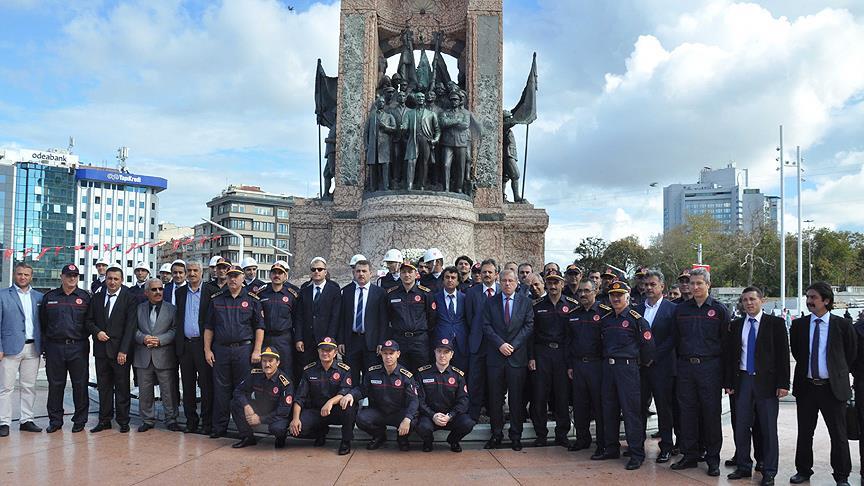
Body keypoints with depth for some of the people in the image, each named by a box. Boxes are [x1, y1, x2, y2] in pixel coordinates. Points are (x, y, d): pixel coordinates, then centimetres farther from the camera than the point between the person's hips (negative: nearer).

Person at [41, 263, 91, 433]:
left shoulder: (85, 297, 5)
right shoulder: (49, 297, 9)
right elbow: (42, 323, 10)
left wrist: (83, 337, -2)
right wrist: (45, 344, 6)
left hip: (78, 348, -1)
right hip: (54, 347, 1)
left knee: (80, 384, 2)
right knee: (55, 385, 7)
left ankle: (80, 420, 12)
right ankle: (55, 420, 18)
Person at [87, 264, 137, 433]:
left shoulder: (130, 299, -4)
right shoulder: (97, 298, 10)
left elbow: (130, 326, -8)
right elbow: (89, 320, 14)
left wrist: (123, 351, -14)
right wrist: (97, 332, -7)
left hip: (120, 351, -4)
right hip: (101, 349, 4)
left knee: (122, 387, 2)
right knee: (103, 387, 10)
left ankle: (123, 422, 11)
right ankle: (104, 420, 18)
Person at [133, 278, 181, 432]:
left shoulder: (171, 309, 3)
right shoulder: (139, 308, 10)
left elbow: (175, 330, -3)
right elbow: (134, 329, 8)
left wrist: (159, 340, -15)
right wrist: (143, 338, -11)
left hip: (164, 356, -2)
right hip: (143, 357, 3)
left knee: (168, 391, 1)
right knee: (145, 391, 9)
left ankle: (171, 420, 11)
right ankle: (148, 420, 22)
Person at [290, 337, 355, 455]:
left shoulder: (344, 370, -4)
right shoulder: (309, 370, 3)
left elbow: (345, 392, -19)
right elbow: (299, 397, -1)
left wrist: (331, 402, -39)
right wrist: (295, 418, -17)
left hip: (337, 412, -2)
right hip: (315, 411, 2)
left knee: (347, 405, -36)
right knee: (296, 428, -25)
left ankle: (346, 441, -10)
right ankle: (322, 431, 11)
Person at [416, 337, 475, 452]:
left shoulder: (458, 375, 4)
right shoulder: (423, 373, 0)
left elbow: (463, 401, -1)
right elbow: (419, 400, -4)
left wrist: (449, 416, -18)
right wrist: (433, 415, -19)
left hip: (452, 416, 2)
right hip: (429, 415, -1)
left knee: (468, 424, -28)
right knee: (423, 427, -35)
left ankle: (453, 440, 8)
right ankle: (428, 442, 5)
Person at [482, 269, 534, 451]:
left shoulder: (525, 302, 7)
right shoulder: (491, 302, 8)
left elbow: (528, 326, 0)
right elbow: (486, 326, 1)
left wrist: (513, 345, -10)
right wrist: (500, 344, -11)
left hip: (517, 356, 0)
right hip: (495, 357, 1)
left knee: (517, 398, 3)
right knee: (495, 398, 4)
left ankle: (516, 436, 12)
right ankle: (496, 434, 14)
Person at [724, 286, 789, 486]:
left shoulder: (776, 323, -1)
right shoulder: (736, 325, 9)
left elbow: (783, 354, -4)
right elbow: (730, 355, 10)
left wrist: (783, 383, -10)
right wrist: (728, 382, 5)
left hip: (767, 381, -3)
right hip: (743, 381, 3)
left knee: (768, 428, 3)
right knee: (741, 427, 7)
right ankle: (743, 466, 20)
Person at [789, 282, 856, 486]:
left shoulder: (842, 325, -5)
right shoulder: (798, 325, 1)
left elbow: (851, 354, 7)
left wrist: (837, 373, 9)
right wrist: (805, 369, 10)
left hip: (833, 387, -2)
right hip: (806, 385, 2)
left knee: (838, 434, 6)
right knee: (804, 433, 11)